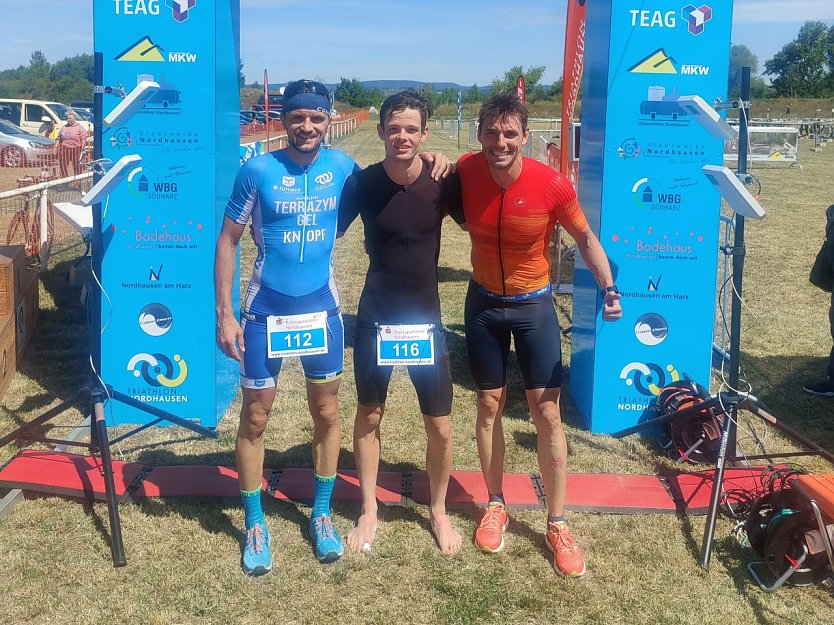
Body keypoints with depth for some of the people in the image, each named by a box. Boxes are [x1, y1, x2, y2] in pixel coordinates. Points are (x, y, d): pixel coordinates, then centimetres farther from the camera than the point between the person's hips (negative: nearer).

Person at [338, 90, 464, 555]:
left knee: (441, 429, 6)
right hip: (375, 320, 0)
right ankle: (369, 511, 32)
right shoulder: (362, 183, -10)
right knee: (369, 418, 13)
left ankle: (439, 512, 30)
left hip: (426, 322, 0)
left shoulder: (442, 182, -11)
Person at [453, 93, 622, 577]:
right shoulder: (466, 173, -15)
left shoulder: (552, 184, -21)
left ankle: (558, 525, 13)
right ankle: (496, 507, 28)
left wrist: (609, 288, -15)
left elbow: (585, 237, -5)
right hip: (484, 303, 2)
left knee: (547, 412, 1)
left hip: (534, 305, -2)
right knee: (490, 404, 12)